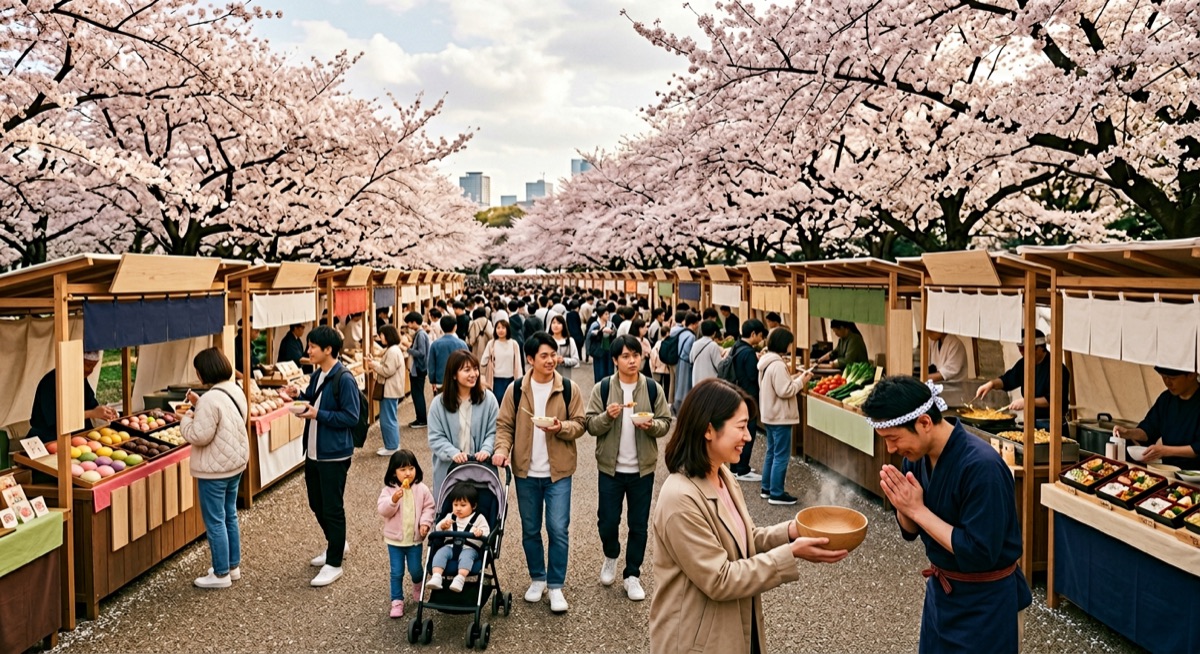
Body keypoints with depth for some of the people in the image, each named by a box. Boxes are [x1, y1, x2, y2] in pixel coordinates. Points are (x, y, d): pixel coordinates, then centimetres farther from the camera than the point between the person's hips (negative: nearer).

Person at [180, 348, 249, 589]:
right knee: (230, 515, 19)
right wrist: (199, 405, 11)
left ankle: (221, 574, 12)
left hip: (214, 469, -9)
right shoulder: (236, 391, 5)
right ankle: (233, 566, 29)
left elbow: (199, 436, -24)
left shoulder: (211, 400, -24)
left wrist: (186, 419, -7)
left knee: (215, 522, 2)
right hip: (236, 463, 9)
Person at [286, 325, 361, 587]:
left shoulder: (344, 379, -18)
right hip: (313, 452, 9)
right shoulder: (317, 376, 8)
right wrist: (300, 396, 1)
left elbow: (351, 417, -19)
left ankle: (334, 564, 13)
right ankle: (337, 544, 40)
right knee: (316, 504, 19)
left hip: (334, 455, -9)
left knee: (332, 509, 1)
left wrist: (318, 414, -22)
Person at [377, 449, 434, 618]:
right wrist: (393, 500, -34)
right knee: (396, 572, 4)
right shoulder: (389, 490, -9)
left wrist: (425, 522, -14)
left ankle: (418, 587, 42)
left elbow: (429, 507, 1)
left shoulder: (422, 489, -6)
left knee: (415, 569, 11)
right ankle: (397, 601, 17)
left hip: (415, 538, 1)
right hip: (394, 539, -1)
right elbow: (382, 510, -17)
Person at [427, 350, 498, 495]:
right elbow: (436, 438, -2)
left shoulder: (488, 399, 0)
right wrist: (453, 453, -19)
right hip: (448, 469, 0)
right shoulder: (439, 403, -1)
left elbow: (493, 432, 1)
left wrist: (486, 450, -18)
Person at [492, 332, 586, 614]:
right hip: (526, 472, 2)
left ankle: (556, 585, 12)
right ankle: (538, 578, 32)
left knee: (559, 529, -3)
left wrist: (561, 427, -20)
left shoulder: (569, 389, -4)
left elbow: (579, 424, 0)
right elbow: (505, 425, 2)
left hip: (558, 472, -1)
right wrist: (502, 449, -15)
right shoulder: (516, 390, -2)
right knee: (530, 529, 13)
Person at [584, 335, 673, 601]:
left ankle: (632, 575, 23)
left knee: (639, 525, 8)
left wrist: (651, 425, -20)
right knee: (607, 521, 6)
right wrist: (607, 416, -24)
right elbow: (591, 426, -4)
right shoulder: (602, 388, -4)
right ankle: (611, 557, 37)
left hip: (642, 469, 1)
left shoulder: (653, 389, -1)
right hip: (610, 467, 0)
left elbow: (665, 424, 1)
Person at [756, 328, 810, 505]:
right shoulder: (778, 364, -23)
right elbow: (785, 391, -25)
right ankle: (776, 494, 2)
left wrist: (795, 380, 9)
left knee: (771, 452, 18)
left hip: (769, 415, 10)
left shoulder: (767, 361, 9)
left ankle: (767, 488, 26)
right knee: (781, 456, -3)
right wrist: (800, 381, -13)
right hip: (780, 417, -10)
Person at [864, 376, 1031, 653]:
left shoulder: (982, 467, -28)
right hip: (940, 589, 7)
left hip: (984, 602, -7)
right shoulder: (918, 455, -5)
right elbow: (911, 531, 5)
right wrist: (902, 504, -17)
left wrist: (917, 509, -25)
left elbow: (979, 553, -27)